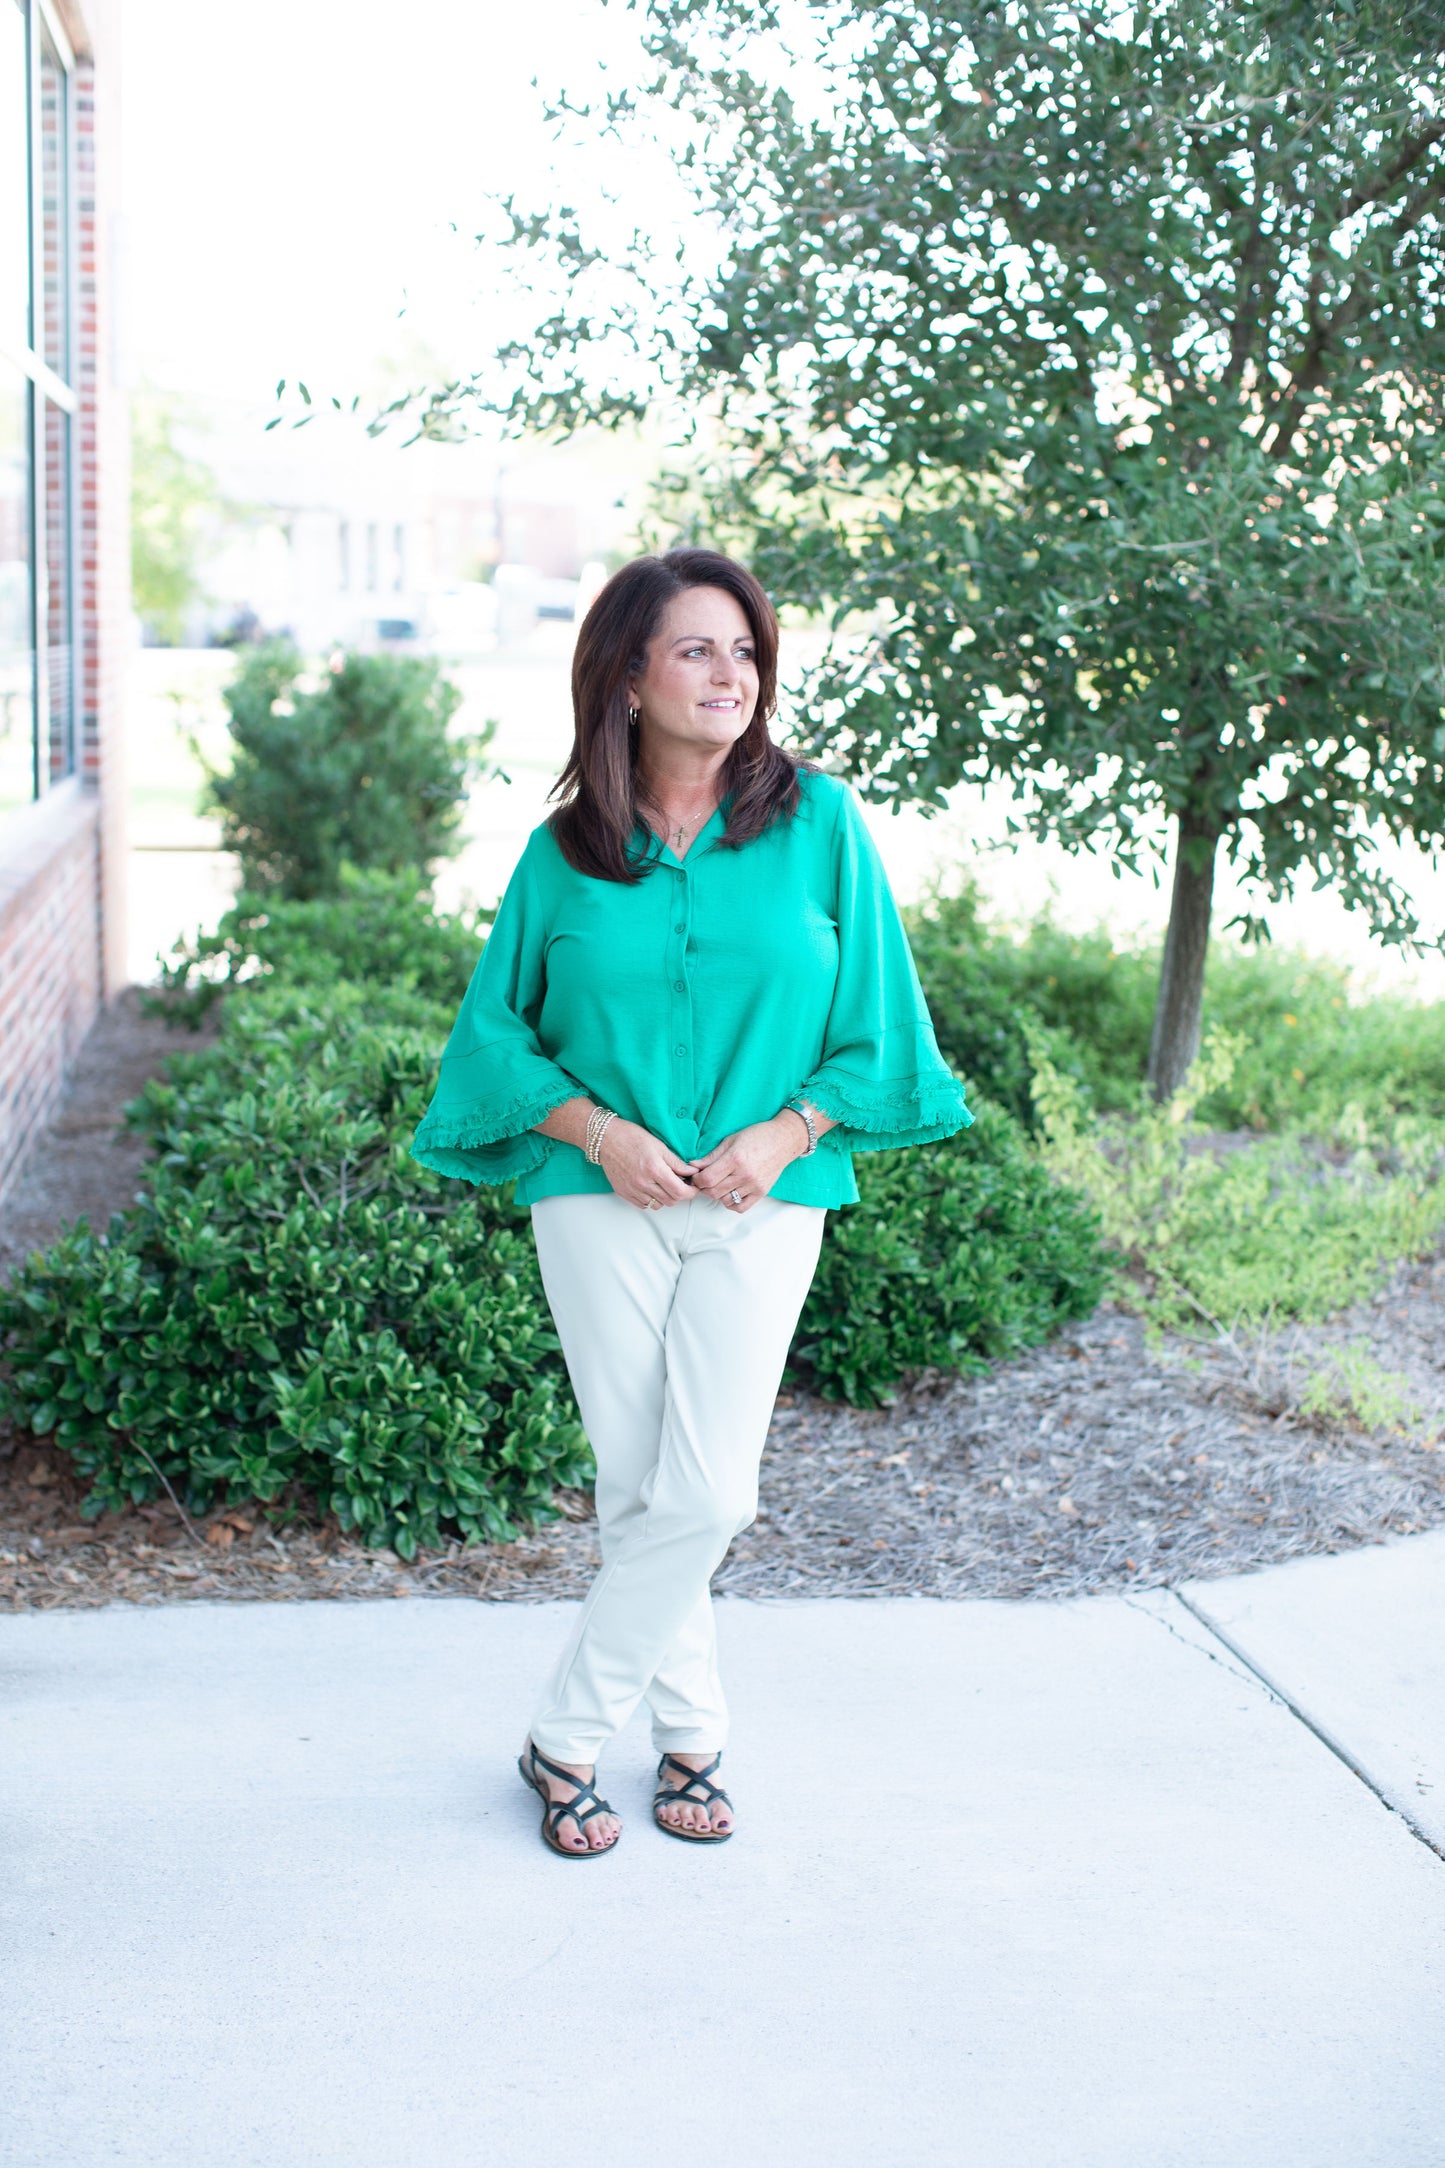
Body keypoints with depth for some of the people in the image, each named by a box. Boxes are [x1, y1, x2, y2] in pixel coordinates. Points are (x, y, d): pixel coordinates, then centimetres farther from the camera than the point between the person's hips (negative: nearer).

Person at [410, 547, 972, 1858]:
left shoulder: (817, 822, 0)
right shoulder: (565, 851, 2)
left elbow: (874, 1019, 4)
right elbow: (496, 1027, 7)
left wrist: (787, 1132, -10)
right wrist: (597, 1128, -8)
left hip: (761, 1204, 0)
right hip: (601, 1199, 1)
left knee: (706, 1494, -6)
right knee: (637, 1490, 3)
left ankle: (565, 1740, 12)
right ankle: (693, 1737, 23)